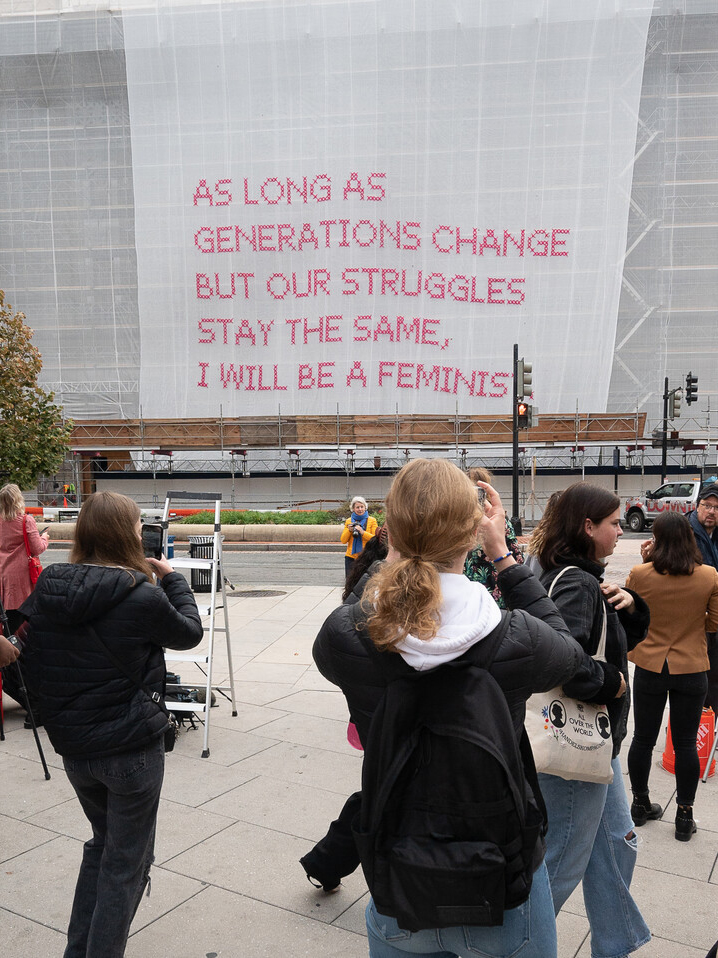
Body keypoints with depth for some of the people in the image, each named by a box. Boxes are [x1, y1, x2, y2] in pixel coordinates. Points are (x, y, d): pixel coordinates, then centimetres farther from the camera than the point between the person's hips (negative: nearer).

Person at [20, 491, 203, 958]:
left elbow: (31, 666, 4)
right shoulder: (142, 596, -22)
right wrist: (172, 578, 7)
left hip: (73, 748, 6)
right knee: (127, 862, 12)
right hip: (132, 749, -6)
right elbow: (190, 632, -4)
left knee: (103, 843, 28)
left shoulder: (46, 591, -5)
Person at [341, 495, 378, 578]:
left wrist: (362, 532, -19)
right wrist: (349, 530, -10)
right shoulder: (349, 521, 9)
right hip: (351, 557, 3)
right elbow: (343, 541, 7)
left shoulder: (372, 520, 1)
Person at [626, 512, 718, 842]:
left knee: (643, 739, 15)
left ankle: (640, 804, 31)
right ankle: (685, 816, 20)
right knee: (685, 743, 11)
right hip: (691, 669, 0)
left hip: (649, 667, 0)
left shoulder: (639, 574, -15)